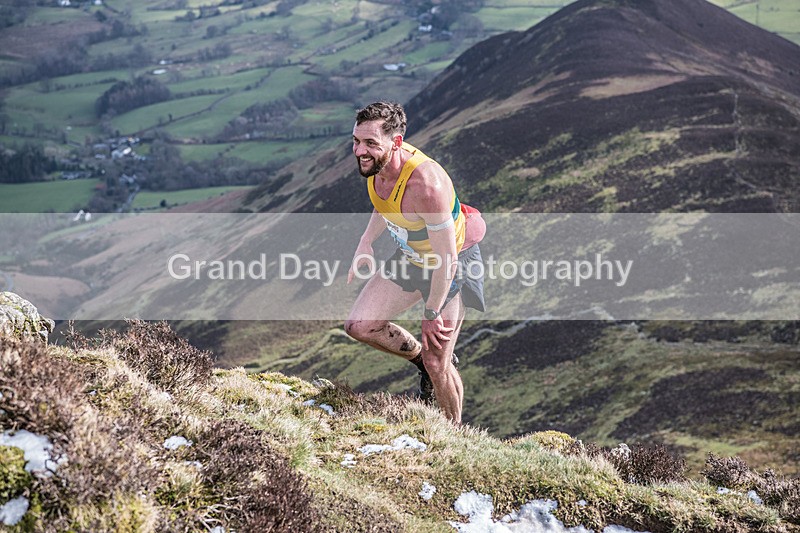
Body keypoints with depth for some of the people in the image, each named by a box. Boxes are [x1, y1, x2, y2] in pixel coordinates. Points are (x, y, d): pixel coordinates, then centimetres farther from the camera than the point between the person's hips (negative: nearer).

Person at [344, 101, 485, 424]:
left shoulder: (426, 184, -39)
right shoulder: (375, 160, -15)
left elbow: (446, 257, -30)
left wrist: (431, 313, -20)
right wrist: (366, 243, 9)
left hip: (452, 266, -7)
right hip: (410, 257, 7)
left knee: (437, 365, -3)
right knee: (359, 326, 1)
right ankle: (422, 358, 26)